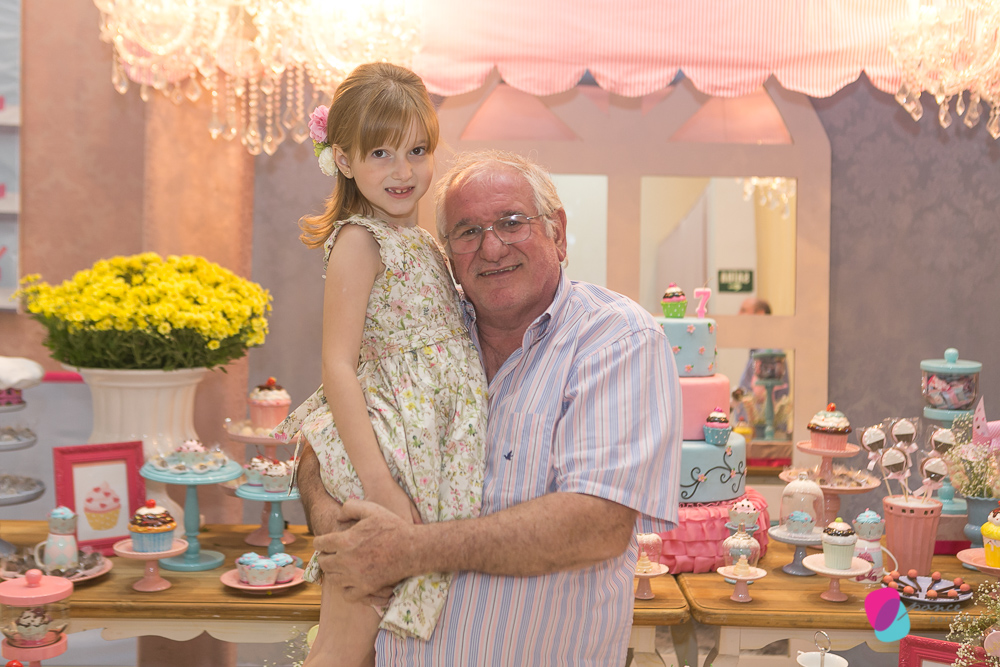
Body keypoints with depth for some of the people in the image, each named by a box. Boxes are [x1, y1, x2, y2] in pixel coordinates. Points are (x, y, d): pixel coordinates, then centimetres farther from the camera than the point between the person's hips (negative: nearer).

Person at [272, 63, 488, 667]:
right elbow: (338, 366, -18)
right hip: (385, 452, -8)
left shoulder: (425, 244, 16)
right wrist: (378, 485, -23)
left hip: (432, 451, 8)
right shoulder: (360, 240, -10)